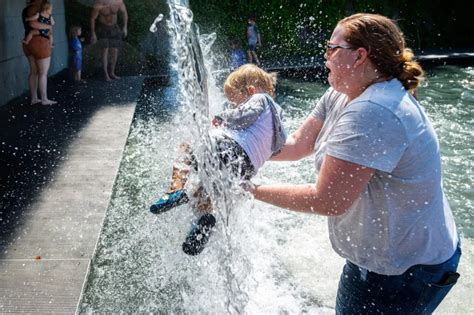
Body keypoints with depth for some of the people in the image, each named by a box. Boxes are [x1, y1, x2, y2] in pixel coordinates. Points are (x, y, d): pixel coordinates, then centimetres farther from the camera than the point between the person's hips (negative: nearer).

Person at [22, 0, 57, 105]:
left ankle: (33, 98, 17)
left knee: (34, 72, 13)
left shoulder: (26, 10, 16)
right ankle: (44, 99, 4)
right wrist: (48, 26, -16)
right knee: (43, 73, -2)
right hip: (39, 43, -10)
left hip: (29, 43, 10)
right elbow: (33, 24, -30)